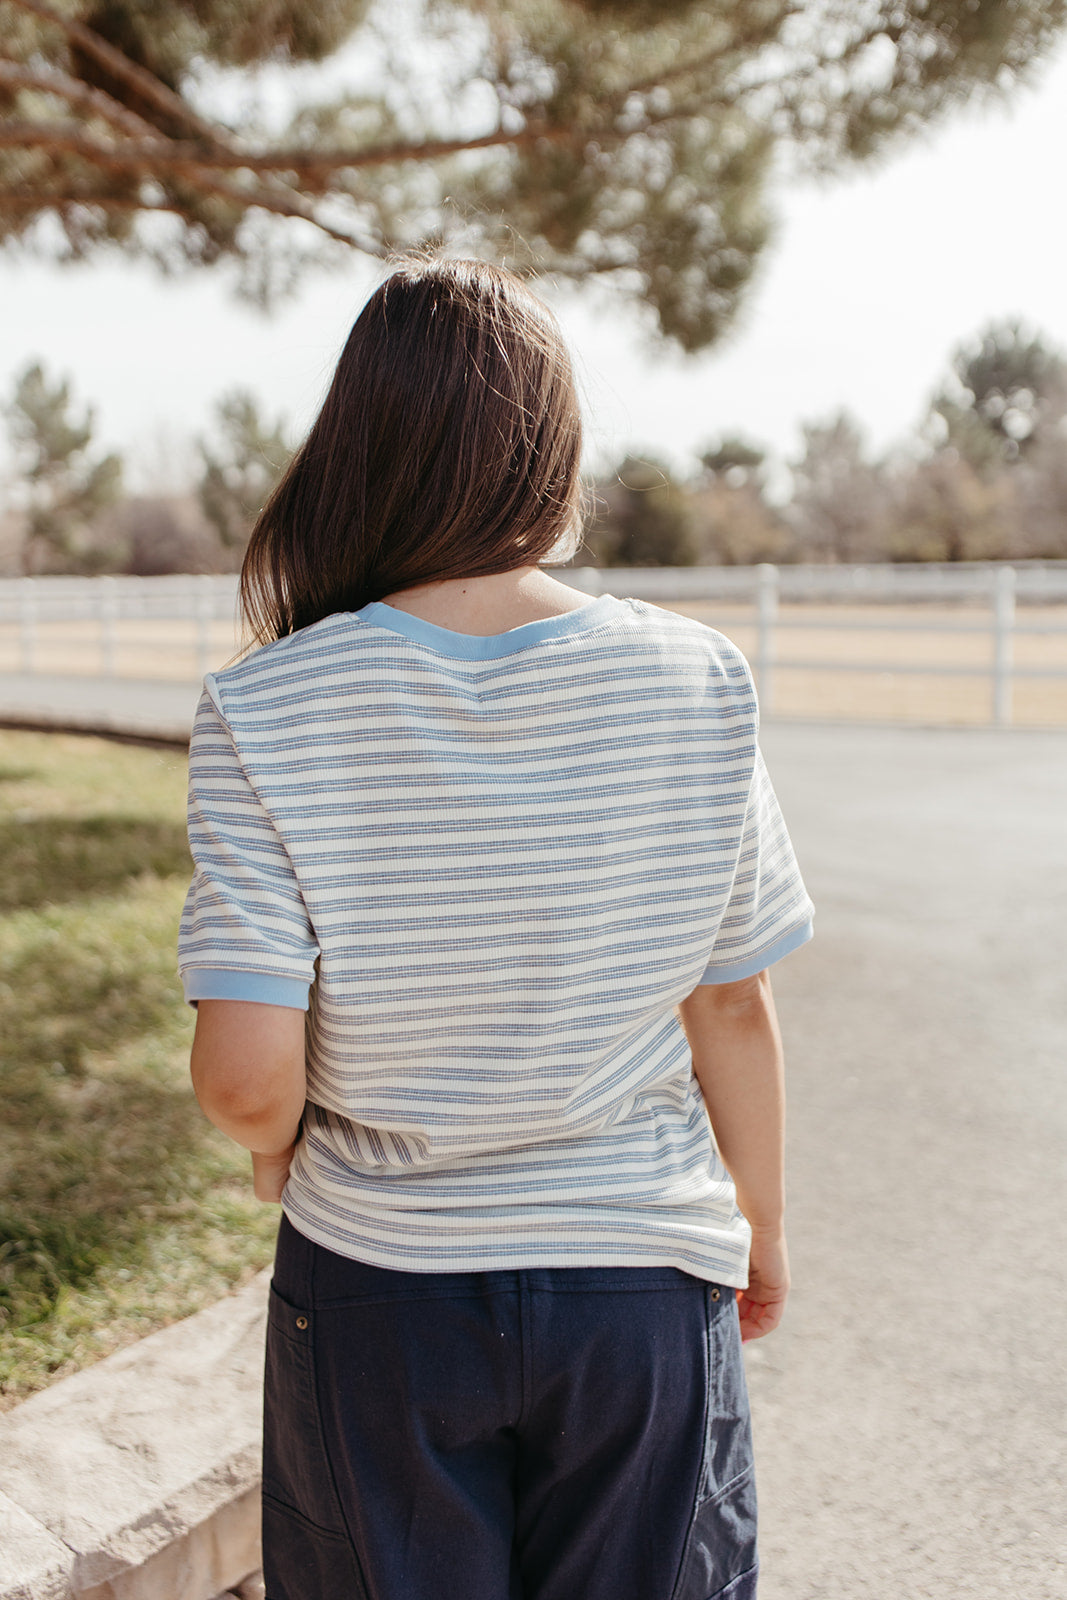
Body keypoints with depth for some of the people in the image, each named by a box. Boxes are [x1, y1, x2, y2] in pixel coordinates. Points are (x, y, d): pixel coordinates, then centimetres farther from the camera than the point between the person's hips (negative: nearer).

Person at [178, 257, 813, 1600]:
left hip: (376, 1292, 0)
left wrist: (275, 1145, 5)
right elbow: (733, 1009, -5)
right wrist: (760, 1225, 11)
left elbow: (246, 1075, -18)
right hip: (642, 1285, 1)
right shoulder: (695, 684, -12)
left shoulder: (267, 715, -16)